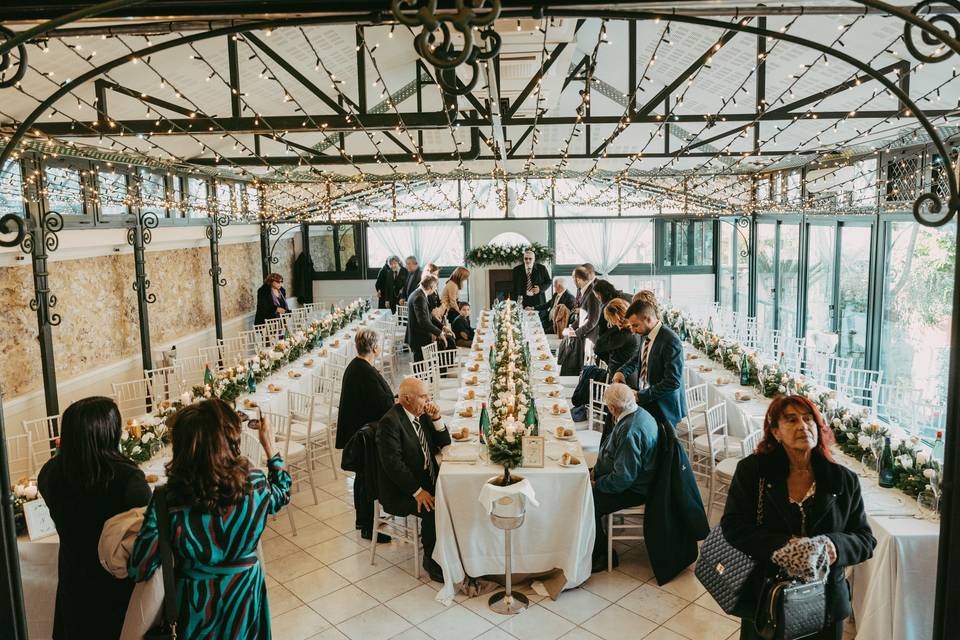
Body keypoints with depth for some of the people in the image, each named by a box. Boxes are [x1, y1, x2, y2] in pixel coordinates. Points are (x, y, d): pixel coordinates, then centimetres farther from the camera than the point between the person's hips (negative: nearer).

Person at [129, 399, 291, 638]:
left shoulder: (167, 500, -27)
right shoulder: (256, 485, -21)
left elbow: (140, 571, -17)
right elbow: (282, 495, 3)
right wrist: (270, 447, 10)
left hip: (195, 607, 0)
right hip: (244, 597, 1)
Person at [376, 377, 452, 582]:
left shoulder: (422, 415, 8)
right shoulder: (390, 422, -17)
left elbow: (444, 444, 13)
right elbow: (393, 463, -22)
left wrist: (437, 419, -4)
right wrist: (417, 491, -25)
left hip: (427, 482, 8)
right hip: (400, 492, -7)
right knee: (432, 509, -29)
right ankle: (432, 561, -7)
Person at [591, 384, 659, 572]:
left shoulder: (629, 431, -32)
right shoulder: (639, 413, 1)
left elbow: (623, 477, -29)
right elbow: (618, 454, 13)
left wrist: (597, 484, -14)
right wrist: (597, 471, 4)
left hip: (634, 490, -11)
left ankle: (602, 556, 6)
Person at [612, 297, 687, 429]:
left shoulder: (671, 341, -21)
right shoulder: (645, 335, 5)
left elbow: (673, 382, -23)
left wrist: (641, 396, -23)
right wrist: (622, 371, 4)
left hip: (663, 409, -7)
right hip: (644, 403, 7)